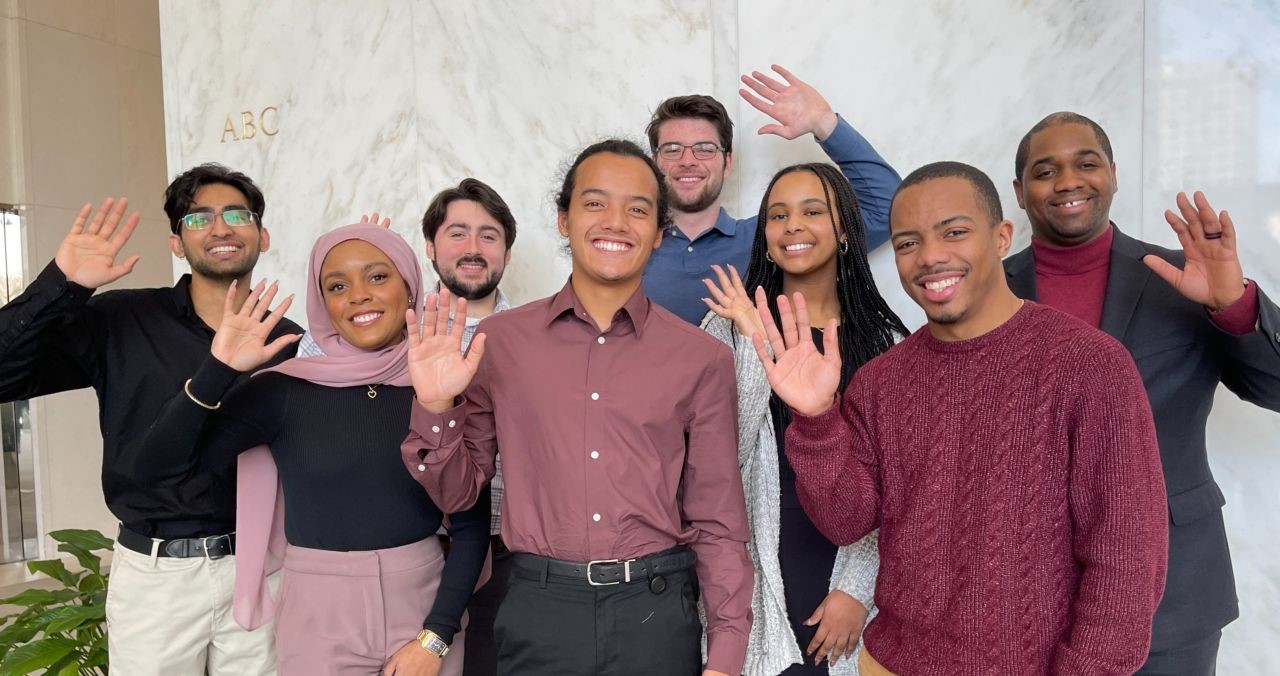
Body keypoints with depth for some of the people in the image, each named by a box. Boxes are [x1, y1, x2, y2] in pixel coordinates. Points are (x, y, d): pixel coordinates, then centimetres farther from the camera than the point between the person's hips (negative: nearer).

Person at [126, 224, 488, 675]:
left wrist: (435, 638, -8)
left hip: (425, 609, 0)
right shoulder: (284, 391, -7)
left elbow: (471, 526, -4)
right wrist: (219, 369, -21)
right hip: (320, 619, 0)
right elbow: (158, 468, -12)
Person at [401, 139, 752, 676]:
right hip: (537, 612, 1)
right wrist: (437, 407, -12)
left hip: (656, 613, 0)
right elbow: (456, 492, 5)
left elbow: (718, 522, 2)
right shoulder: (501, 341, -1)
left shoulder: (702, 358, -1)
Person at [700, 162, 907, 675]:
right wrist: (757, 342, -17)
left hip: (850, 572, 1)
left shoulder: (884, 339, 1)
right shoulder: (729, 328, -2)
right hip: (758, 577, -1)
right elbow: (726, 457, -10)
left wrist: (857, 588, -6)